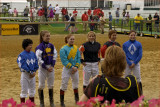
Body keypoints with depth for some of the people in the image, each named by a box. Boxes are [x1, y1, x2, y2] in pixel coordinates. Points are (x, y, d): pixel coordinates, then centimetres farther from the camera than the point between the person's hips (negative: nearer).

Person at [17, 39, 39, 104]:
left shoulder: (33, 54, 5)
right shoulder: (22, 55, -13)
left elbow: (36, 63, 7)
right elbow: (23, 65, -17)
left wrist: (34, 72, -7)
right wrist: (30, 72, -16)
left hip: (32, 74, 6)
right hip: (25, 74, -6)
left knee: (32, 89, 14)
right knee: (24, 90, -1)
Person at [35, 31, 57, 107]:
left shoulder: (51, 46, 5)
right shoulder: (40, 47, -11)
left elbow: (55, 56, 7)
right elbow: (38, 59, -13)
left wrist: (52, 66, -5)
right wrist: (46, 67, -14)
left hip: (51, 67, 5)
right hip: (43, 67, -5)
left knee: (51, 85, 11)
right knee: (41, 85, 2)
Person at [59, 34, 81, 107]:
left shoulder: (76, 48, 6)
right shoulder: (63, 49, -11)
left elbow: (78, 58, 5)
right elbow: (64, 60, -15)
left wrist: (76, 67, -8)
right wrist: (72, 67, -17)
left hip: (75, 69, 5)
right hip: (67, 68, -5)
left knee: (76, 83, 15)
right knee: (64, 84, -4)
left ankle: (77, 99, 30)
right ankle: (61, 101, 5)